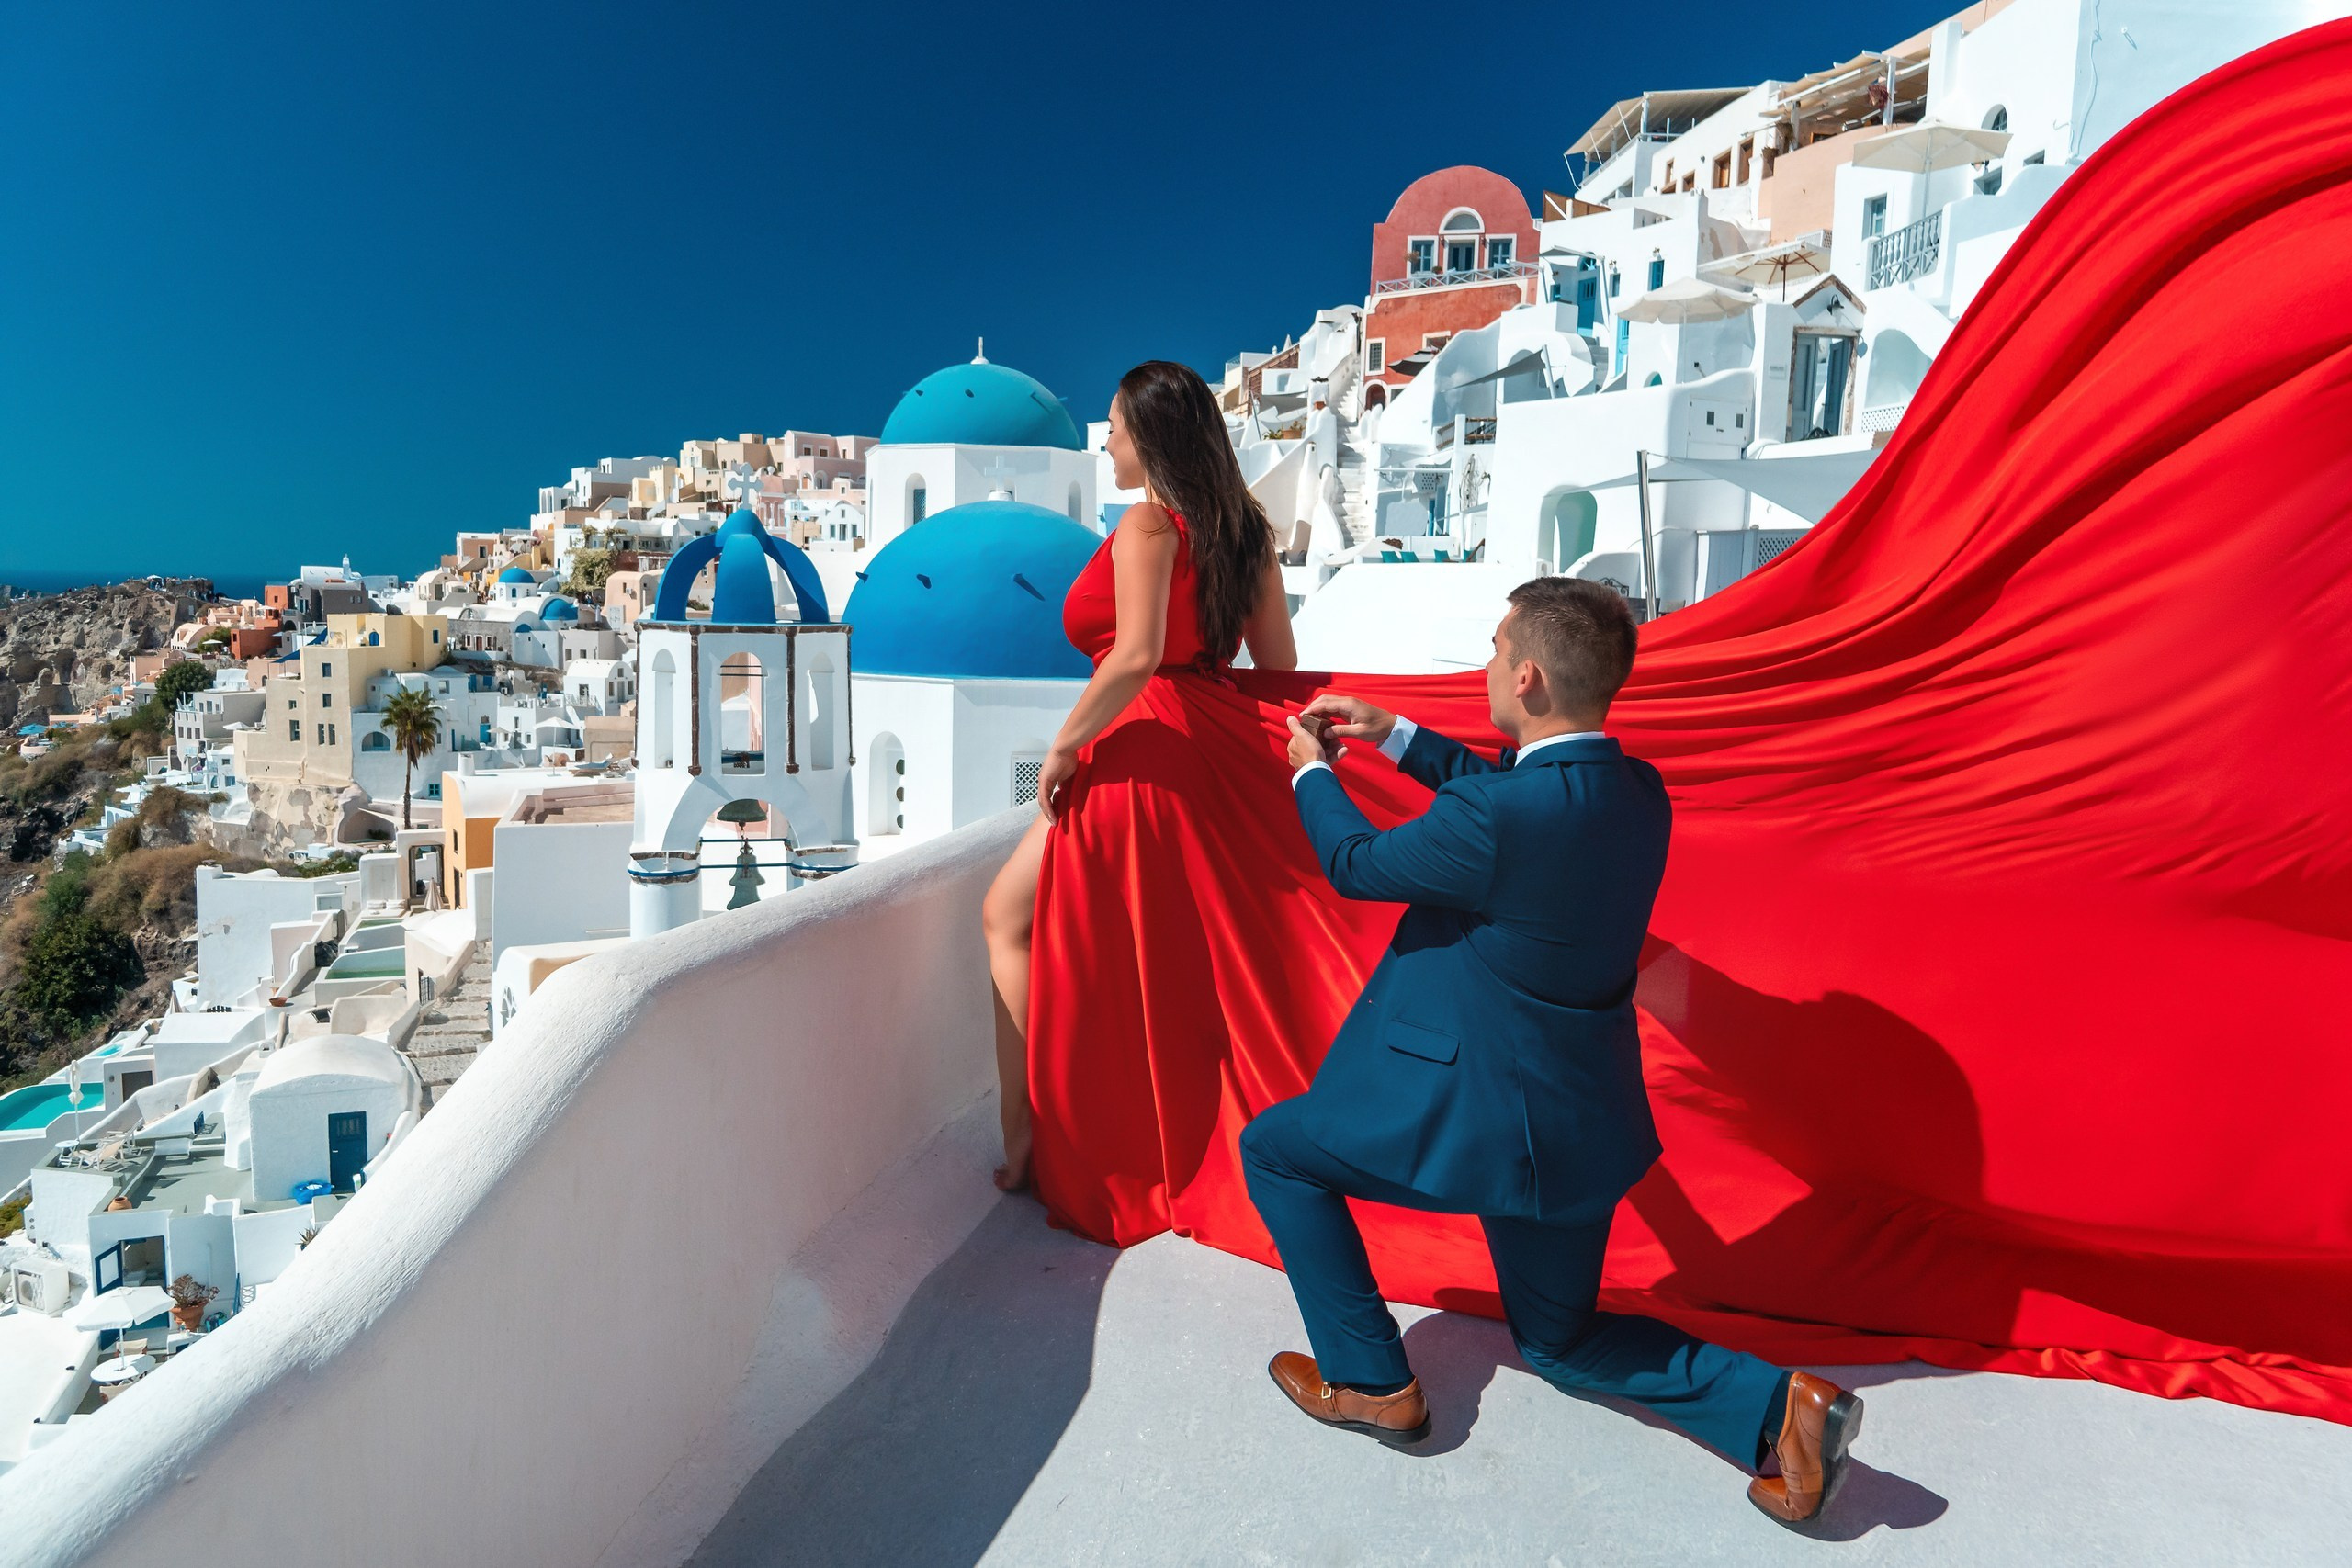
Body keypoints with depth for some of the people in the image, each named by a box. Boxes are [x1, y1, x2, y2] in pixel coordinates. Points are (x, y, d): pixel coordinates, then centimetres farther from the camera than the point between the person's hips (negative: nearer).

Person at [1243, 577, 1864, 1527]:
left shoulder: (1496, 817, -28)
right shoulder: (1637, 791, -3)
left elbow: (1356, 865, -10)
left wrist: (1313, 774, 10)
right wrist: (1392, 735, 19)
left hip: (1480, 1113, -8)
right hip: (1581, 1119, 8)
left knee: (1274, 1149, 16)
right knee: (1559, 1340, 28)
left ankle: (1371, 1382, 21)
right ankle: (1775, 1406, 10)